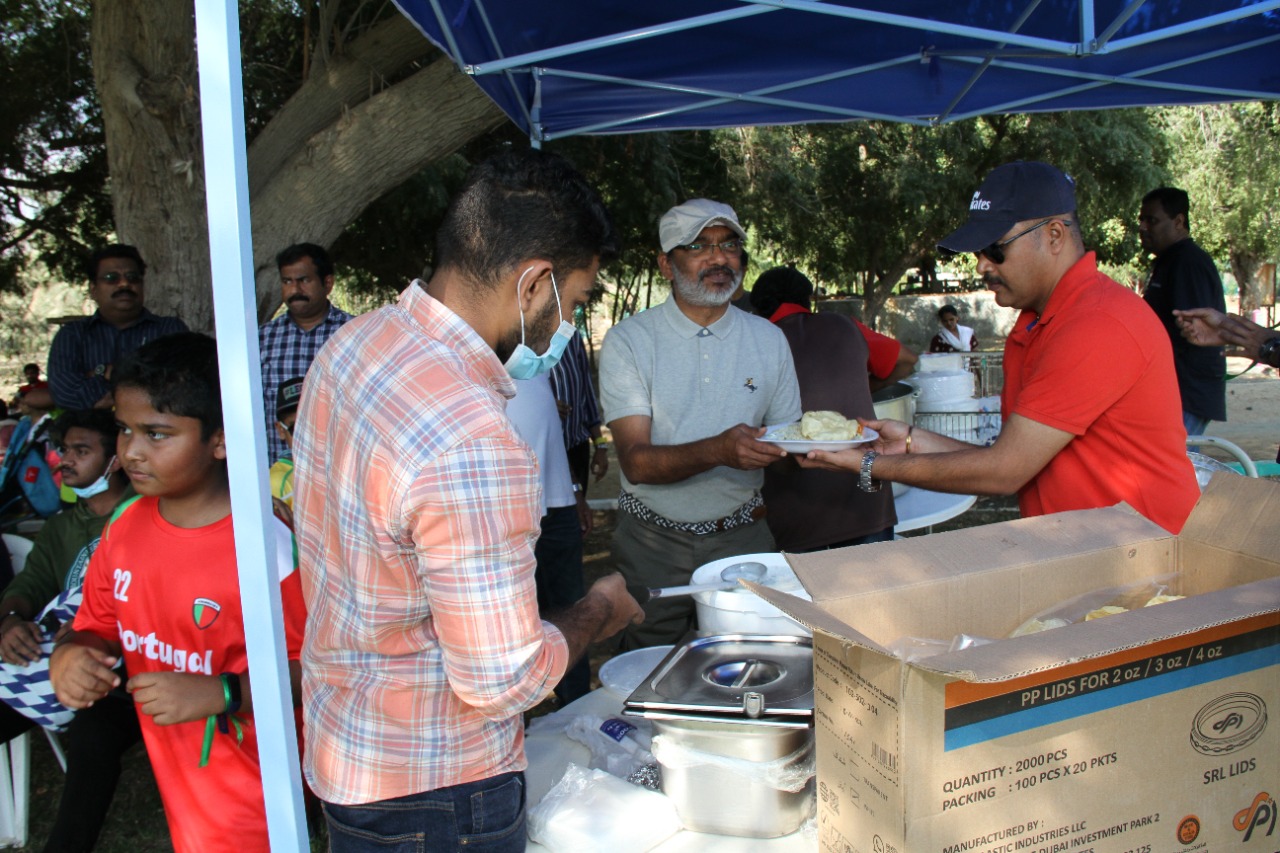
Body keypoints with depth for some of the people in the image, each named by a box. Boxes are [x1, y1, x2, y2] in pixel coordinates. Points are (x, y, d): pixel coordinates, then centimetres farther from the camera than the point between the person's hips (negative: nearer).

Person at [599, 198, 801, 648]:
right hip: (653, 543, -2)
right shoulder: (628, 341, -8)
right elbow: (636, 462, -17)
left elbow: (788, 440, 9)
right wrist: (718, 450, -32)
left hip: (743, 537, 3)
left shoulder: (769, 339, 4)